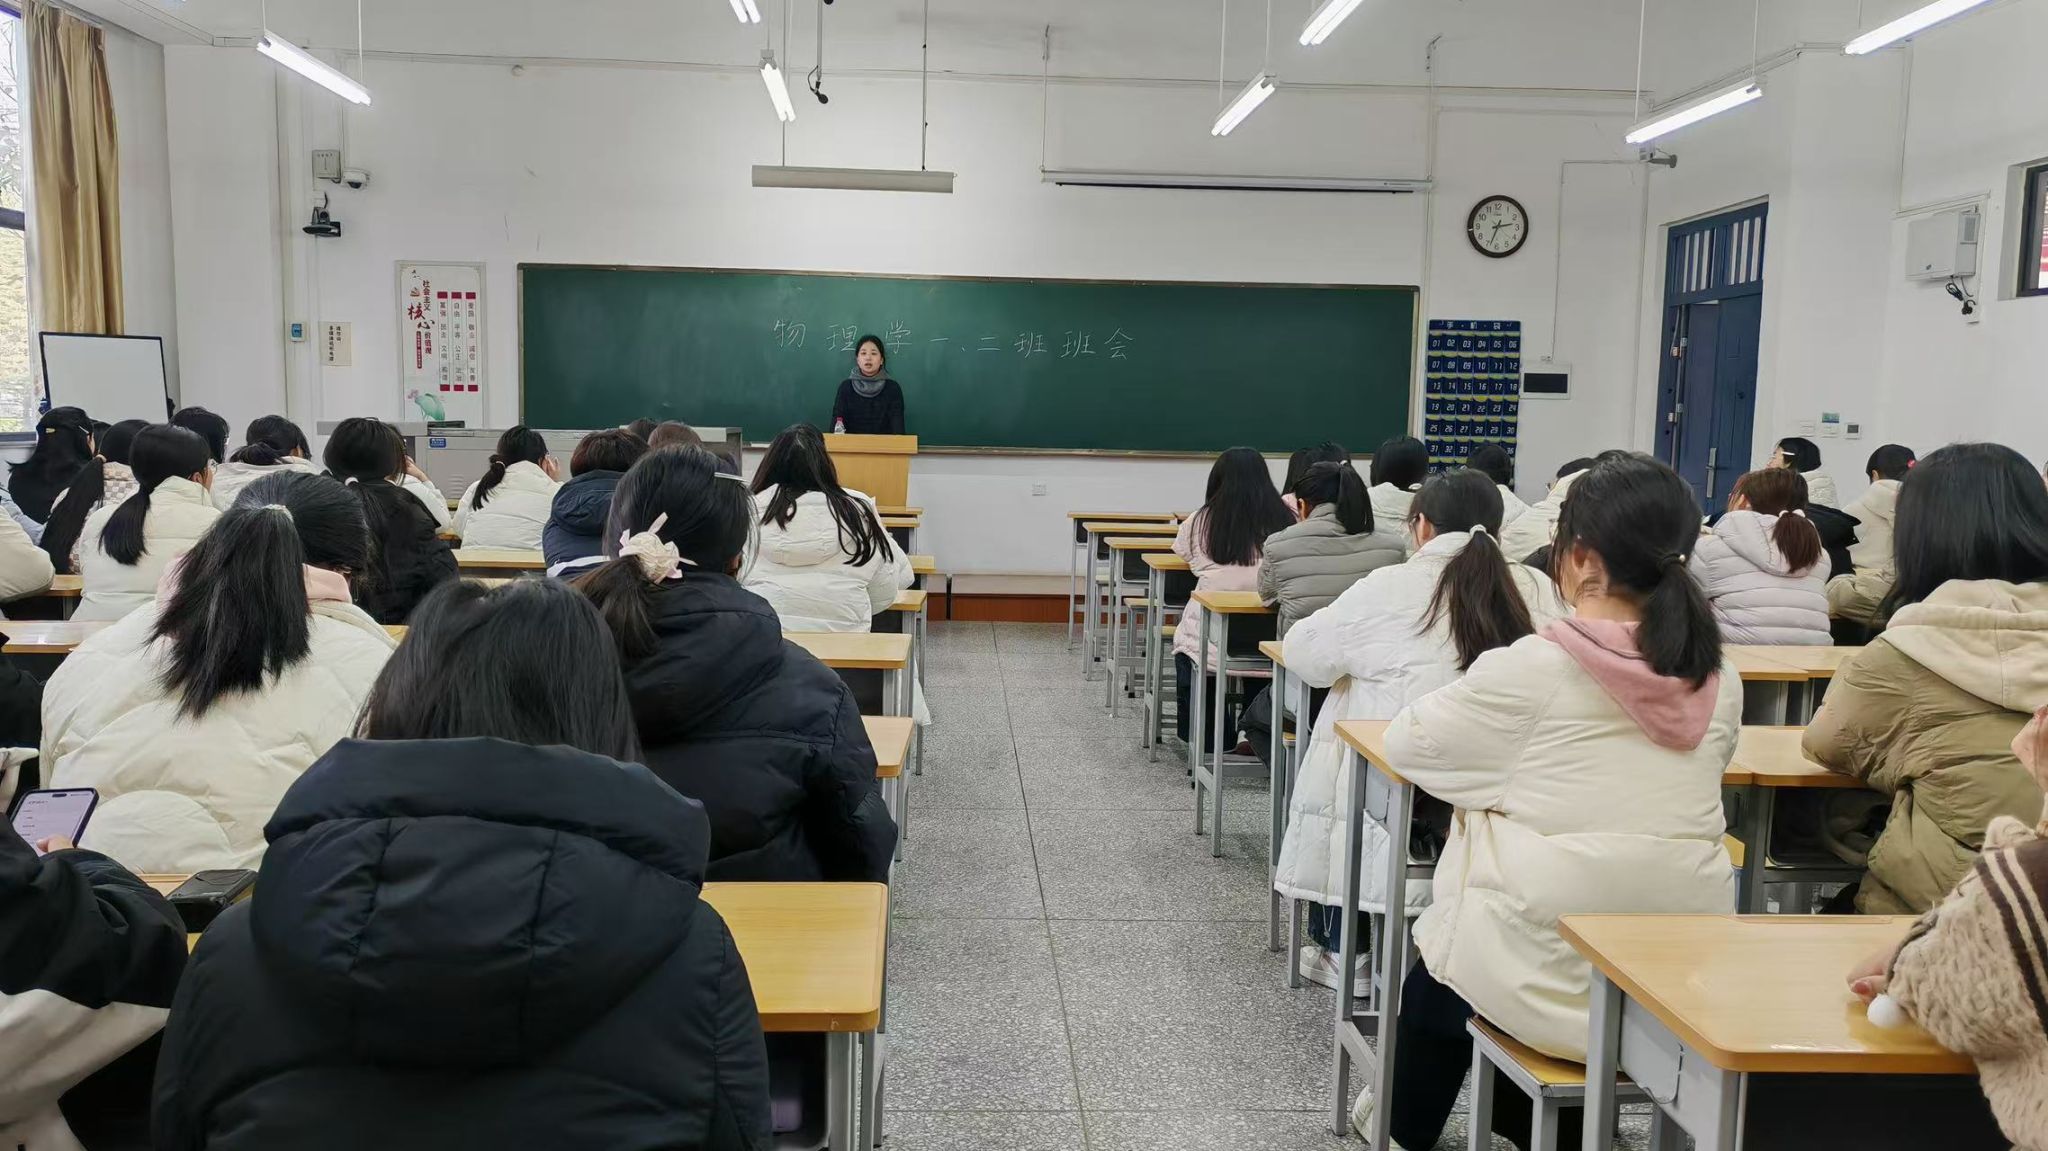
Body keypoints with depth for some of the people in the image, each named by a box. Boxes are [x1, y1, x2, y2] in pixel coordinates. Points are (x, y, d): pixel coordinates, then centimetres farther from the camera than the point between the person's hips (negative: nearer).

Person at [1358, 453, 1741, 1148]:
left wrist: (1504, 758, 14)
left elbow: (1407, 744, -4)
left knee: (1436, 966, 27)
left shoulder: (1532, 668, -16)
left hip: (1551, 983, -5)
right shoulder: (1720, 683, 0)